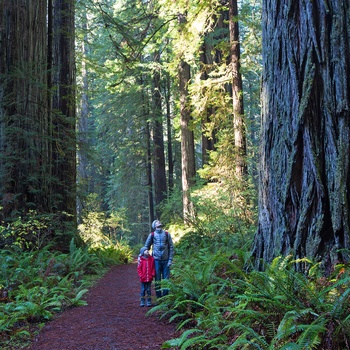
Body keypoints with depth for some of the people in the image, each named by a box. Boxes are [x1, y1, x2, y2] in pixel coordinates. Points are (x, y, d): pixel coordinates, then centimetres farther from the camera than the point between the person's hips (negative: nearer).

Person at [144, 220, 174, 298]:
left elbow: (171, 247, 4)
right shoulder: (152, 235, 3)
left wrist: (170, 260, -1)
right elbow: (146, 246, 14)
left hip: (165, 260, 0)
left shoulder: (167, 234, 4)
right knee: (157, 280, 4)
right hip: (156, 260, 0)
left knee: (166, 279, 2)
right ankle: (159, 297, 12)